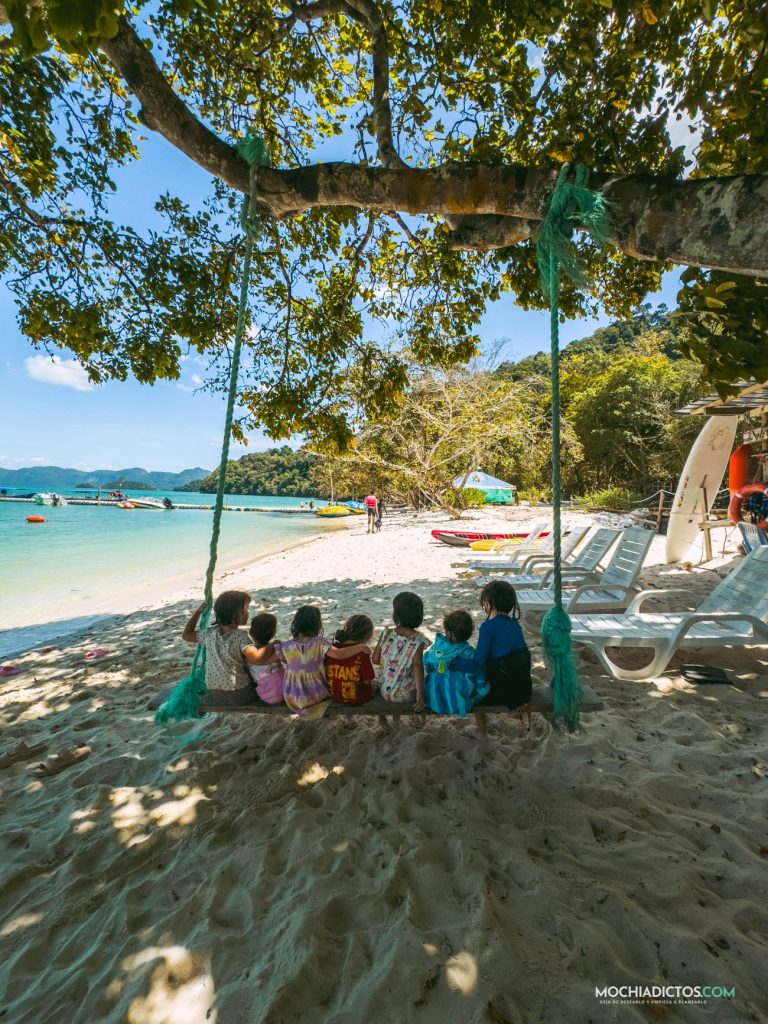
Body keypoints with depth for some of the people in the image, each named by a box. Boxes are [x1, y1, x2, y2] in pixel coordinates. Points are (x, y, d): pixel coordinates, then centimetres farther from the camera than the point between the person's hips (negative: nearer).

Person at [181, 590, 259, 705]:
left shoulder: (209, 633, -3)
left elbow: (186, 635, 16)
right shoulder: (241, 636, -19)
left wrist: (198, 611, 12)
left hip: (215, 695, 5)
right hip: (240, 695, -5)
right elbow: (257, 658, -34)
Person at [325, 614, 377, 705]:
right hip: (356, 698, -5)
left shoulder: (330, 650, -9)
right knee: (375, 681, 28)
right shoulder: (362, 654, -23)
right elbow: (367, 681, -17)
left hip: (334, 696, 5)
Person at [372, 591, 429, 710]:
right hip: (406, 696, -2)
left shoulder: (386, 634, -13)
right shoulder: (418, 640, -19)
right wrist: (420, 697, -22)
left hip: (384, 692, 2)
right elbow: (418, 666, -25)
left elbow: (375, 660, -5)